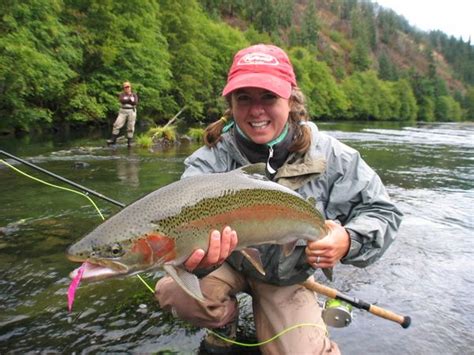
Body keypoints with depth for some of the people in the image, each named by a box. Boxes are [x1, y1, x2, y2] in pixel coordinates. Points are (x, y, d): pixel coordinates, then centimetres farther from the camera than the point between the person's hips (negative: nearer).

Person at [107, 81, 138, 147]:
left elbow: (135, 103, -12)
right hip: (123, 112, 1)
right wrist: (130, 100, -12)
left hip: (132, 112, 0)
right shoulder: (122, 94, 6)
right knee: (117, 125, -9)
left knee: (130, 127, -2)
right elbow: (121, 100, -15)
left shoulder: (134, 95, 6)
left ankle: (129, 142, 7)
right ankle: (113, 139, -2)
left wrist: (126, 101, -13)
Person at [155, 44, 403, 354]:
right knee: (174, 291, -27)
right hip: (228, 263, 0)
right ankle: (225, 323, 9)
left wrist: (349, 241, -32)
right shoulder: (210, 160, -22)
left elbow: (382, 211, -10)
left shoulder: (329, 156, -18)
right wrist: (198, 258, -59)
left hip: (287, 279, 1)